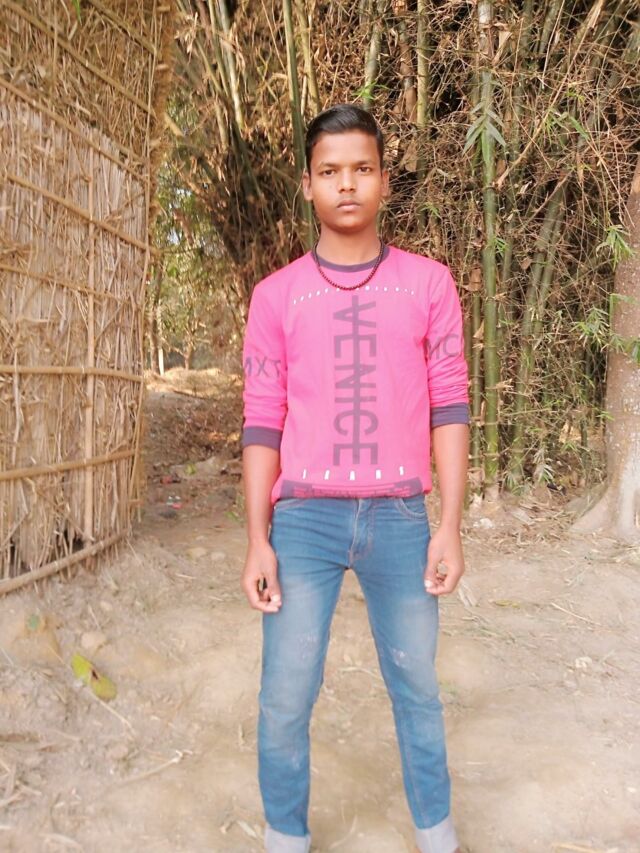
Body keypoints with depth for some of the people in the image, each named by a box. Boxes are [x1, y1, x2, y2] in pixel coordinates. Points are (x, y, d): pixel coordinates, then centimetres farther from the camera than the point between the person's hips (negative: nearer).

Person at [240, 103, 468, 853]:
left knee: (416, 689, 13)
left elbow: (449, 406, 3)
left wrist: (450, 527, -3)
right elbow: (262, 421, 3)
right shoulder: (276, 295, 5)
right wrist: (257, 539, -3)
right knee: (285, 700, 4)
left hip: (399, 518, 1)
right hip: (304, 518, 0)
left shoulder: (428, 283, 5)